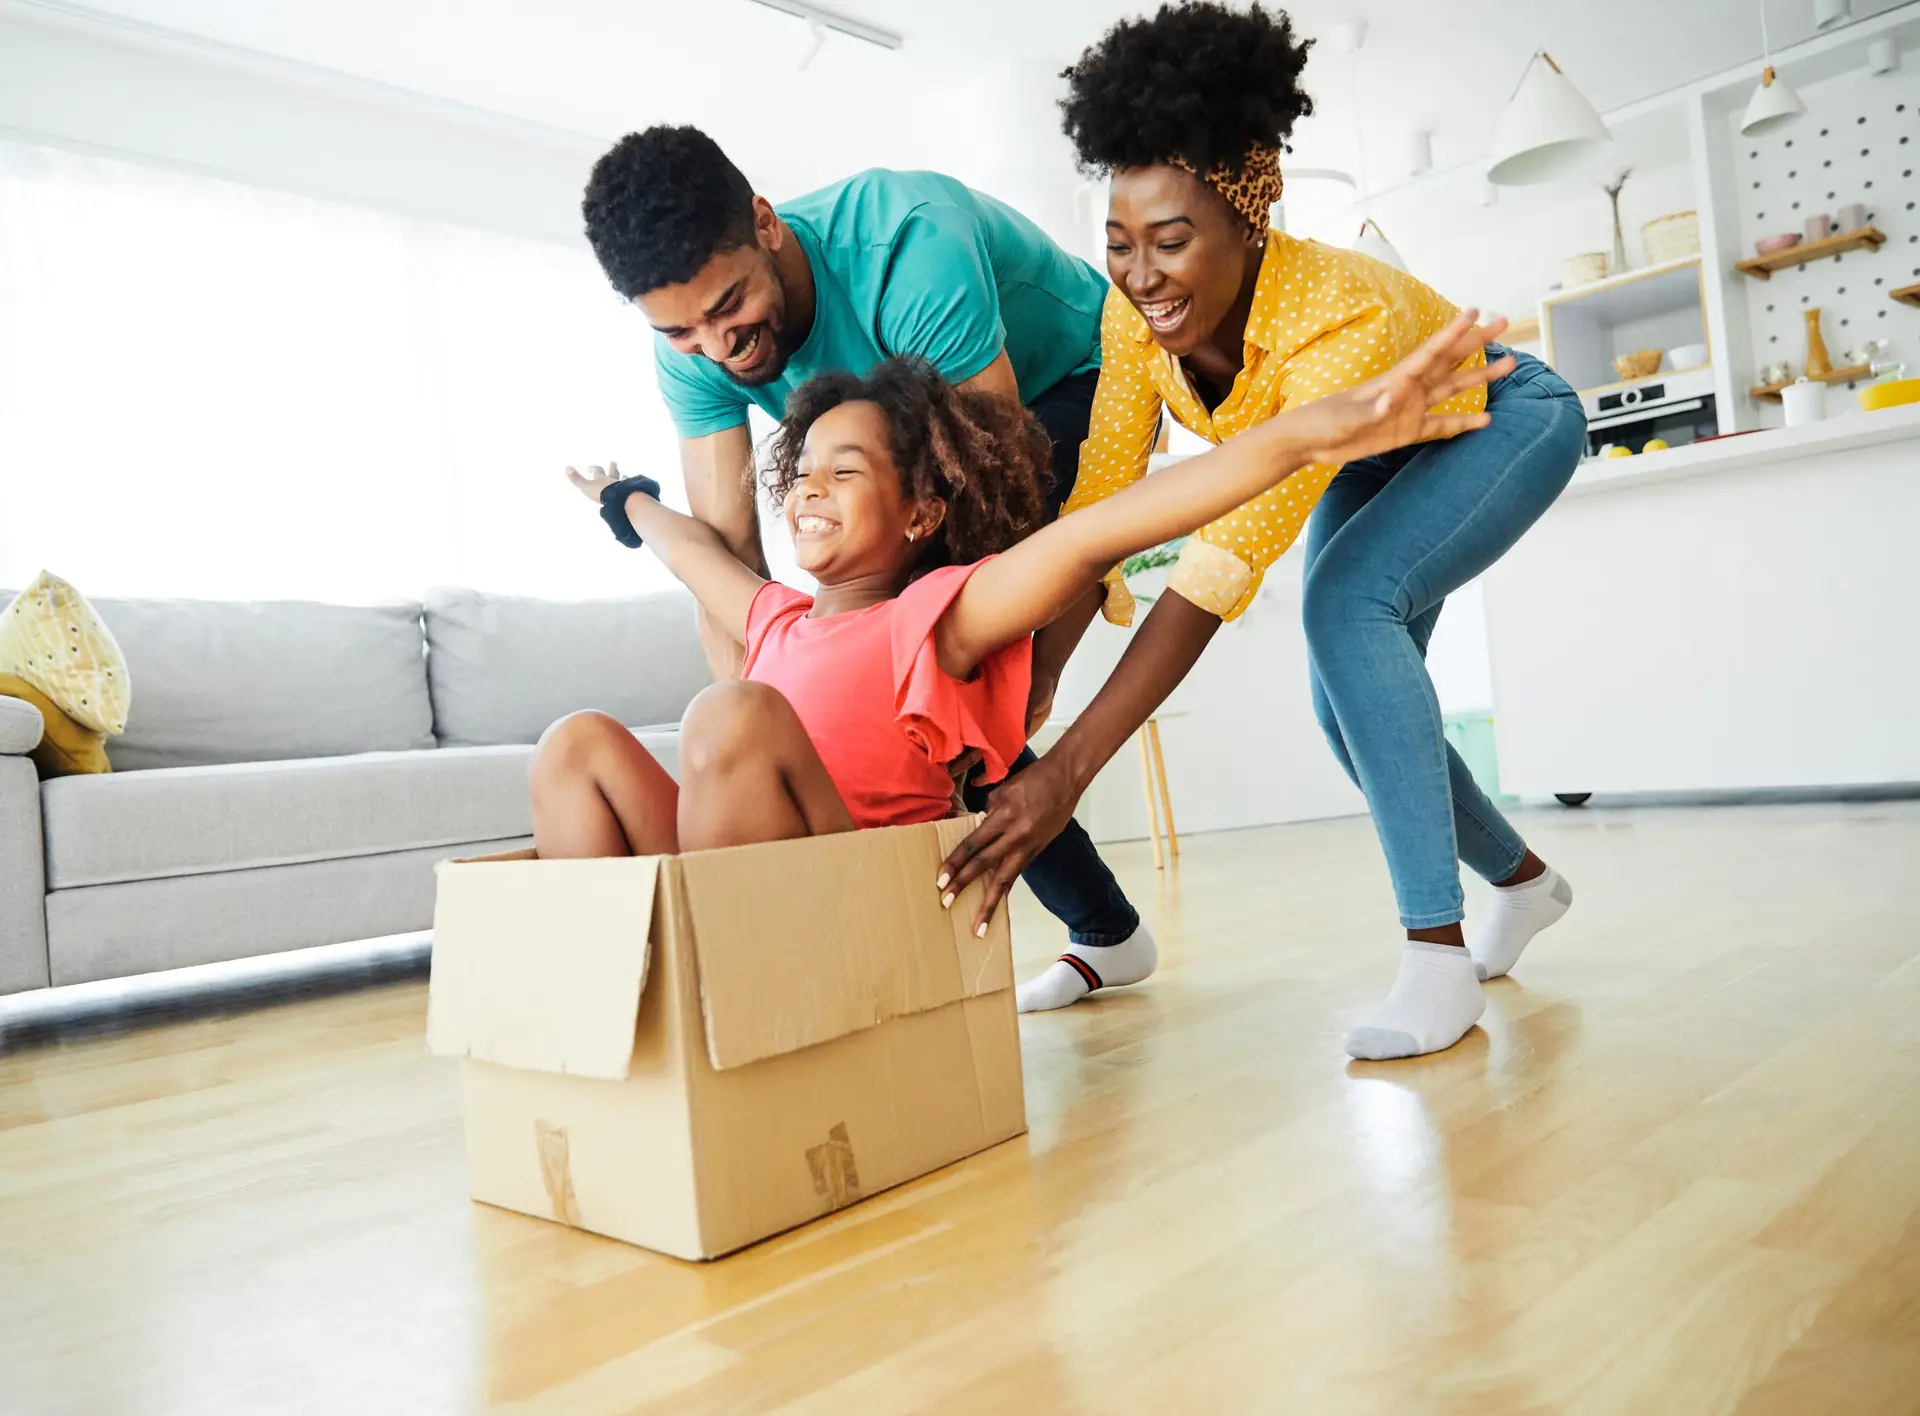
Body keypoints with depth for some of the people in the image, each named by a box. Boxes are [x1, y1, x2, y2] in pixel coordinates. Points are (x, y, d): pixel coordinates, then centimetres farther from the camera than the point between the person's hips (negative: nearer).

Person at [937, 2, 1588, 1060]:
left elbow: (1226, 562, -50)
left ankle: (1438, 952, -24)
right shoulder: (1136, 310, -25)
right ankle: (1521, 880, 28)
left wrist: (1067, 771, -55)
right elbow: (1097, 500, -25)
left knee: (1346, 602, -32)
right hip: (1377, 452, 7)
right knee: (1352, 702, 2)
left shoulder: (1344, 315, -43)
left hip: (1501, 422, -6)